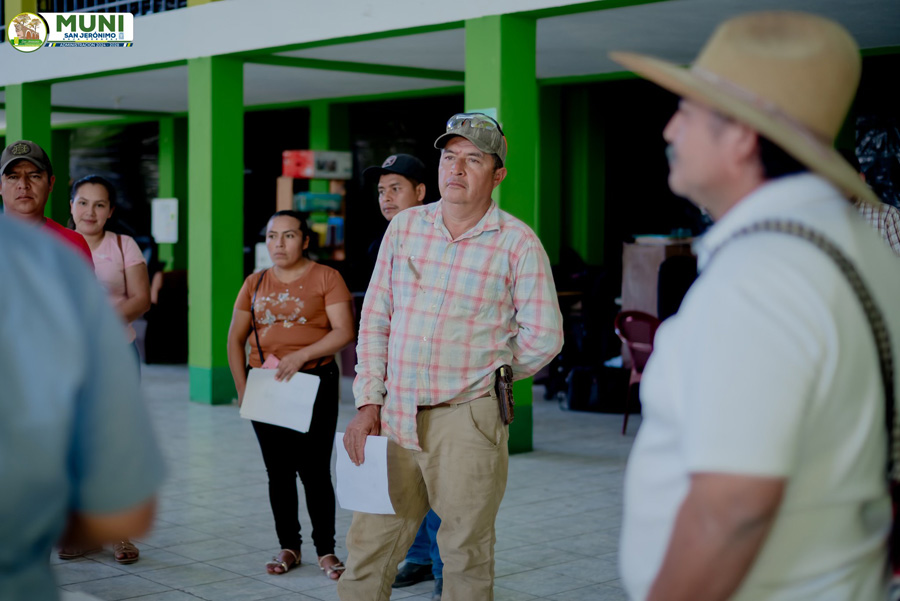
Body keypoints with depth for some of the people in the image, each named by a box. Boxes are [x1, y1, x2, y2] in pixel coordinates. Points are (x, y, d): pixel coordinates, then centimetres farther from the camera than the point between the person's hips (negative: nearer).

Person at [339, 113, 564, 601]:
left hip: (467, 421, -3)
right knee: (364, 556, 5)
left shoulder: (517, 242, -3)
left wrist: (479, 378, 8)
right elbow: (374, 319, 11)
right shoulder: (404, 227, 10)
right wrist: (368, 402, 4)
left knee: (466, 561, 4)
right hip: (395, 416, 4)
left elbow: (544, 336, 0)